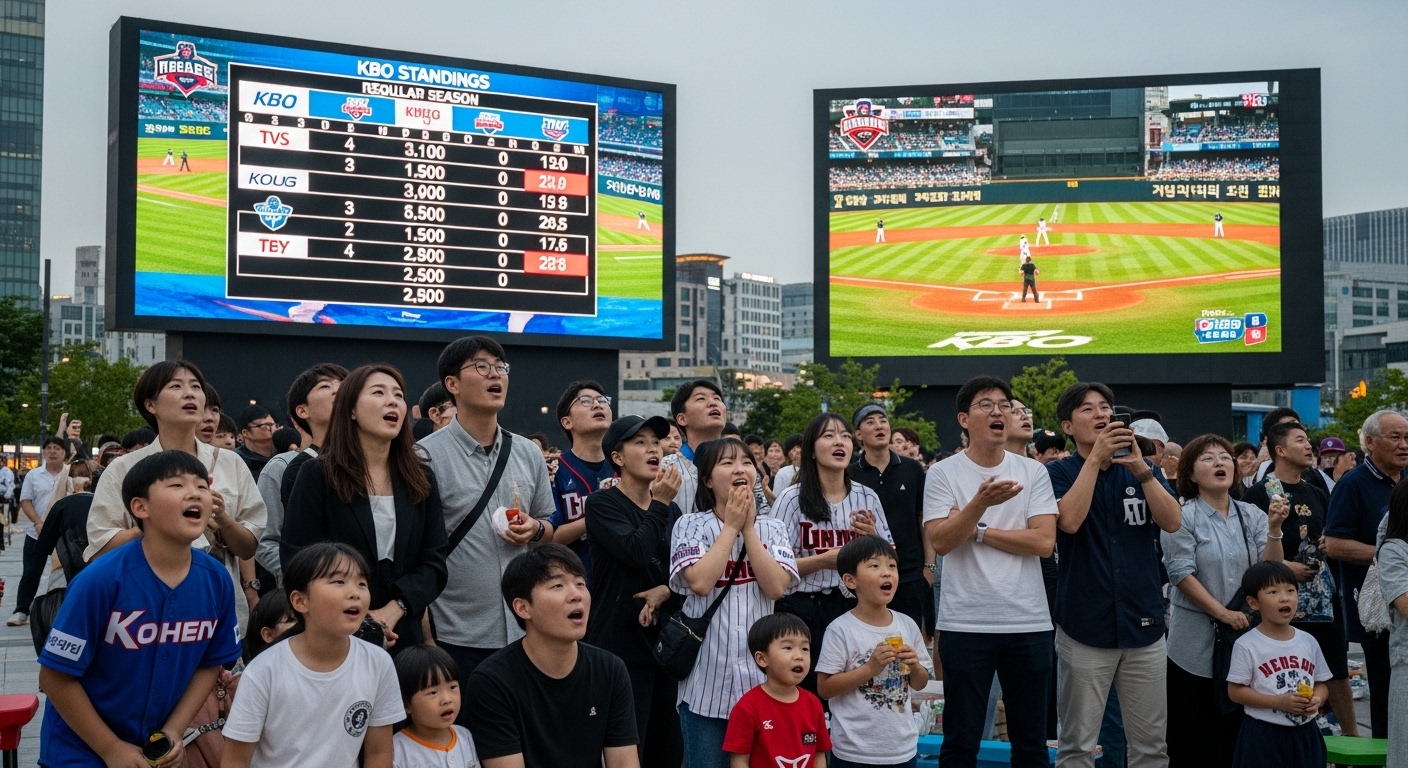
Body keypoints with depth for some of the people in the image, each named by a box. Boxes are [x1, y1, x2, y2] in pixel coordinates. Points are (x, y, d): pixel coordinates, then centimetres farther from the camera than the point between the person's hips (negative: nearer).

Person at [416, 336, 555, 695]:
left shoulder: (528, 454, 8)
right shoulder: (427, 456, -8)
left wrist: (534, 529, -5)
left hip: (524, 630, 5)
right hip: (457, 637, -4)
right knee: (461, 722, 6)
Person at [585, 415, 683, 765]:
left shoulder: (671, 509, 14)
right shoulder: (602, 503, -5)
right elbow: (635, 552, -21)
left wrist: (666, 590, -7)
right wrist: (659, 505, -12)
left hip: (666, 641, 6)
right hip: (620, 644, -6)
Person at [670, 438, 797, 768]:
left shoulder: (772, 528, 6)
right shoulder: (690, 525, -1)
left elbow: (776, 587, -8)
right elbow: (700, 582, -18)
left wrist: (748, 528, -7)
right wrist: (732, 526, -9)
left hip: (761, 674, 2)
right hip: (707, 680, -2)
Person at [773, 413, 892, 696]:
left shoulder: (867, 497, 6)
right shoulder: (794, 498, -5)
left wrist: (872, 538, -9)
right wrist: (824, 560, -19)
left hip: (854, 608, 3)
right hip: (805, 612, -3)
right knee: (807, 694, 2)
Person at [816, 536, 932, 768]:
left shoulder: (907, 625, 1)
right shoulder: (841, 630, -14)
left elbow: (920, 684, 11)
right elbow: (824, 688, -15)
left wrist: (914, 667, -11)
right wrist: (870, 668, -22)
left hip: (903, 749, 5)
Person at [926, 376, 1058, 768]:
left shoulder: (1033, 471, 4)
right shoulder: (942, 473, -2)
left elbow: (1044, 542, -7)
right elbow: (940, 542, -13)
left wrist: (975, 530, -10)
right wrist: (981, 503, -27)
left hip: (1029, 623, 2)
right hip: (964, 624, -2)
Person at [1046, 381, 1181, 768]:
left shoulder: (1142, 470, 10)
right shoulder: (1060, 472, 0)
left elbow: (1172, 522, -5)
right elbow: (1070, 521, -19)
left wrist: (1141, 467, -16)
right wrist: (1096, 457, -18)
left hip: (1144, 623, 3)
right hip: (1085, 626, -3)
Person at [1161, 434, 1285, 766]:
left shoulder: (1252, 515, 6)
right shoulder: (1183, 517, -7)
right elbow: (1181, 574, -13)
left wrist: (1274, 527, -15)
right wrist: (1223, 613, -19)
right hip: (1196, 643, -4)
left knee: (1235, 731, 11)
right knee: (1193, 740, 3)